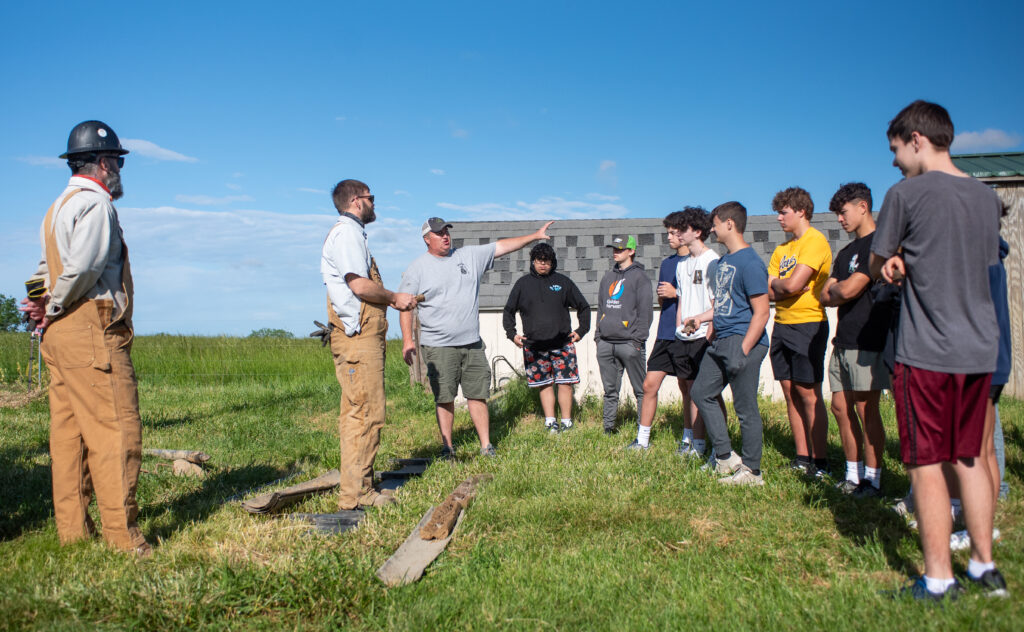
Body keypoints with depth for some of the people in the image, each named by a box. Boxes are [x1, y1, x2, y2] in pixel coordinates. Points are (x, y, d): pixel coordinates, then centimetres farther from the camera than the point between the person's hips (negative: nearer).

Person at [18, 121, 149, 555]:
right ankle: (122, 536, -6)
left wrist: (46, 306, 4)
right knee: (116, 430, -8)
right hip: (92, 330, -10)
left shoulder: (58, 208, 22)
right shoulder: (95, 203, -9)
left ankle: (72, 528, 17)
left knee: (68, 429, 11)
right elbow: (83, 267, -19)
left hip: (59, 336, 10)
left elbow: (47, 268, 18)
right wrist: (54, 309, -6)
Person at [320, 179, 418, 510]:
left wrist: (392, 300, 17)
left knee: (356, 413, 13)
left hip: (360, 337, 11)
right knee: (367, 413, -10)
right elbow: (360, 285, -18)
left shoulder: (349, 233, 24)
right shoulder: (347, 232, -8)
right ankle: (355, 494, -6)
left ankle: (358, 487, 20)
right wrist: (395, 298, -5)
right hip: (359, 337, -11)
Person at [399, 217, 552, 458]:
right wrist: (407, 340, -11)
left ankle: (486, 446, 12)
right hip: (439, 346, -3)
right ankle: (447, 447, 14)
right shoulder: (417, 268, 1)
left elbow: (502, 246, 14)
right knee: (444, 398, 1)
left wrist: (535, 236, 10)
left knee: (478, 395, 5)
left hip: (472, 343, 3)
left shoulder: (470, 256, 11)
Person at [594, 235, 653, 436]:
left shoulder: (639, 277, -1)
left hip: (629, 344, -6)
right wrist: (598, 334, 14)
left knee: (640, 390, -2)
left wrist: (638, 338, -12)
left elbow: (645, 311, -6)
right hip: (605, 343, 6)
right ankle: (608, 428, 17)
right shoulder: (608, 277, 20)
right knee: (610, 390, 11)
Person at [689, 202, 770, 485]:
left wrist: (742, 352, -22)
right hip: (720, 341, 10)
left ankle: (751, 471, 11)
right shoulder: (722, 261, 13)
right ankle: (725, 457, 21)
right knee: (701, 392, 13)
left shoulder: (750, 263, -15)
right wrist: (701, 318, 22)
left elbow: (761, 313, -18)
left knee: (746, 408, -1)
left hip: (743, 342, -10)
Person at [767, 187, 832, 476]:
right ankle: (802, 459, 15)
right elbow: (768, 292, 10)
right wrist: (786, 287, -9)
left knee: (809, 394, -5)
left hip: (807, 325, -8)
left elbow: (793, 284, -19)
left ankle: (819, 463, 2)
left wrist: (776, 284, 1)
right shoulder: (782, 248, 18)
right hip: (782, 324, 8)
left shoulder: (815, 241, -9)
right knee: (790, 393, 8)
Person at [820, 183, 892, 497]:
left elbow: (848, 290, -16)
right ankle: (853, 473, 18)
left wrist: (836, 289, 5)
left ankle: (872, 479, 5)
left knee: (866, 409, -4)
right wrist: (840, 293, -4)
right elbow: (825, 296, 15)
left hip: (868, 339, -8)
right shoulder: (846, 252, 20)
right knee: (841, 407, 8)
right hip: (843, 339, 9)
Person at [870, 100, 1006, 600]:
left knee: (926, 465, 2)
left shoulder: (906, 193, -9)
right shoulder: (987, 197, 11)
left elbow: (877, 267, 0)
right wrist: (910, 265, 6)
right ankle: (985, 567, 25)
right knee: (969, 458, 17)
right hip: (980, 350, 7)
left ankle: (939, 580, 9)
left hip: (926, 352, -7)